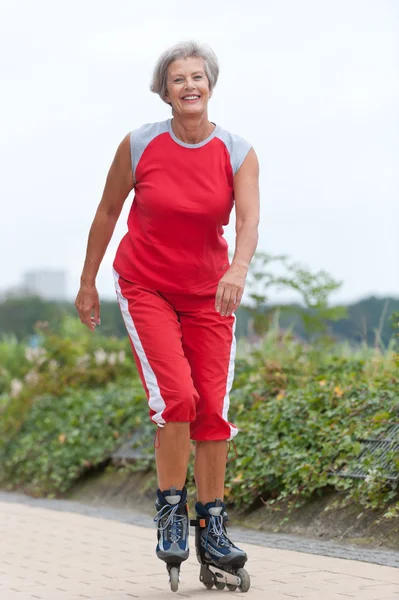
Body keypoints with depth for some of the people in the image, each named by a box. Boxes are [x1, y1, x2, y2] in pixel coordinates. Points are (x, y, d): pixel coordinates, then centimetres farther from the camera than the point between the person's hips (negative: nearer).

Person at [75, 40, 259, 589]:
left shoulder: (238, 154, -8)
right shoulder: (139, 146, -9)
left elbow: (249, 219, -24)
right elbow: (108, 211, 2)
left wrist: (239, 268, -44)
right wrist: (88, 283, 6)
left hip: (208, 292, 2)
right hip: (145, 287, -2)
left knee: (213, 408, -1)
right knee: (176, 396, -17)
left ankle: (213, 525, 11)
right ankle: (170, 510, 0)